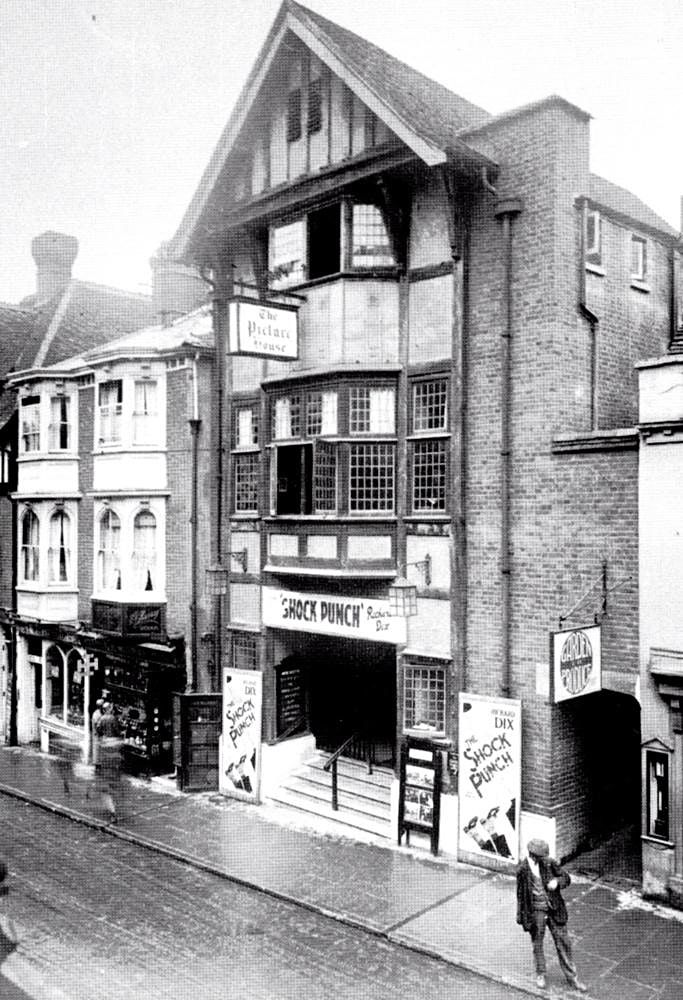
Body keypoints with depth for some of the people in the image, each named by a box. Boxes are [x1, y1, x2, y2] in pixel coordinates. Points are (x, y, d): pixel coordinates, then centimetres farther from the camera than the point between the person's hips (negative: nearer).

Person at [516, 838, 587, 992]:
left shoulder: (550, 863, -9)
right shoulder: (523, 870, -16)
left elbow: (566, 878, 0)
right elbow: (521, 894, -7)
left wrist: (557, 881, -22)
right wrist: (521, 917, -3)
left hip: (554, 909, 2)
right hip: (535, 911, -2)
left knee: (563, 942, 10)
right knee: (537, 944, 13)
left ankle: (571, 976, 27)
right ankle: (540, 974, 36)